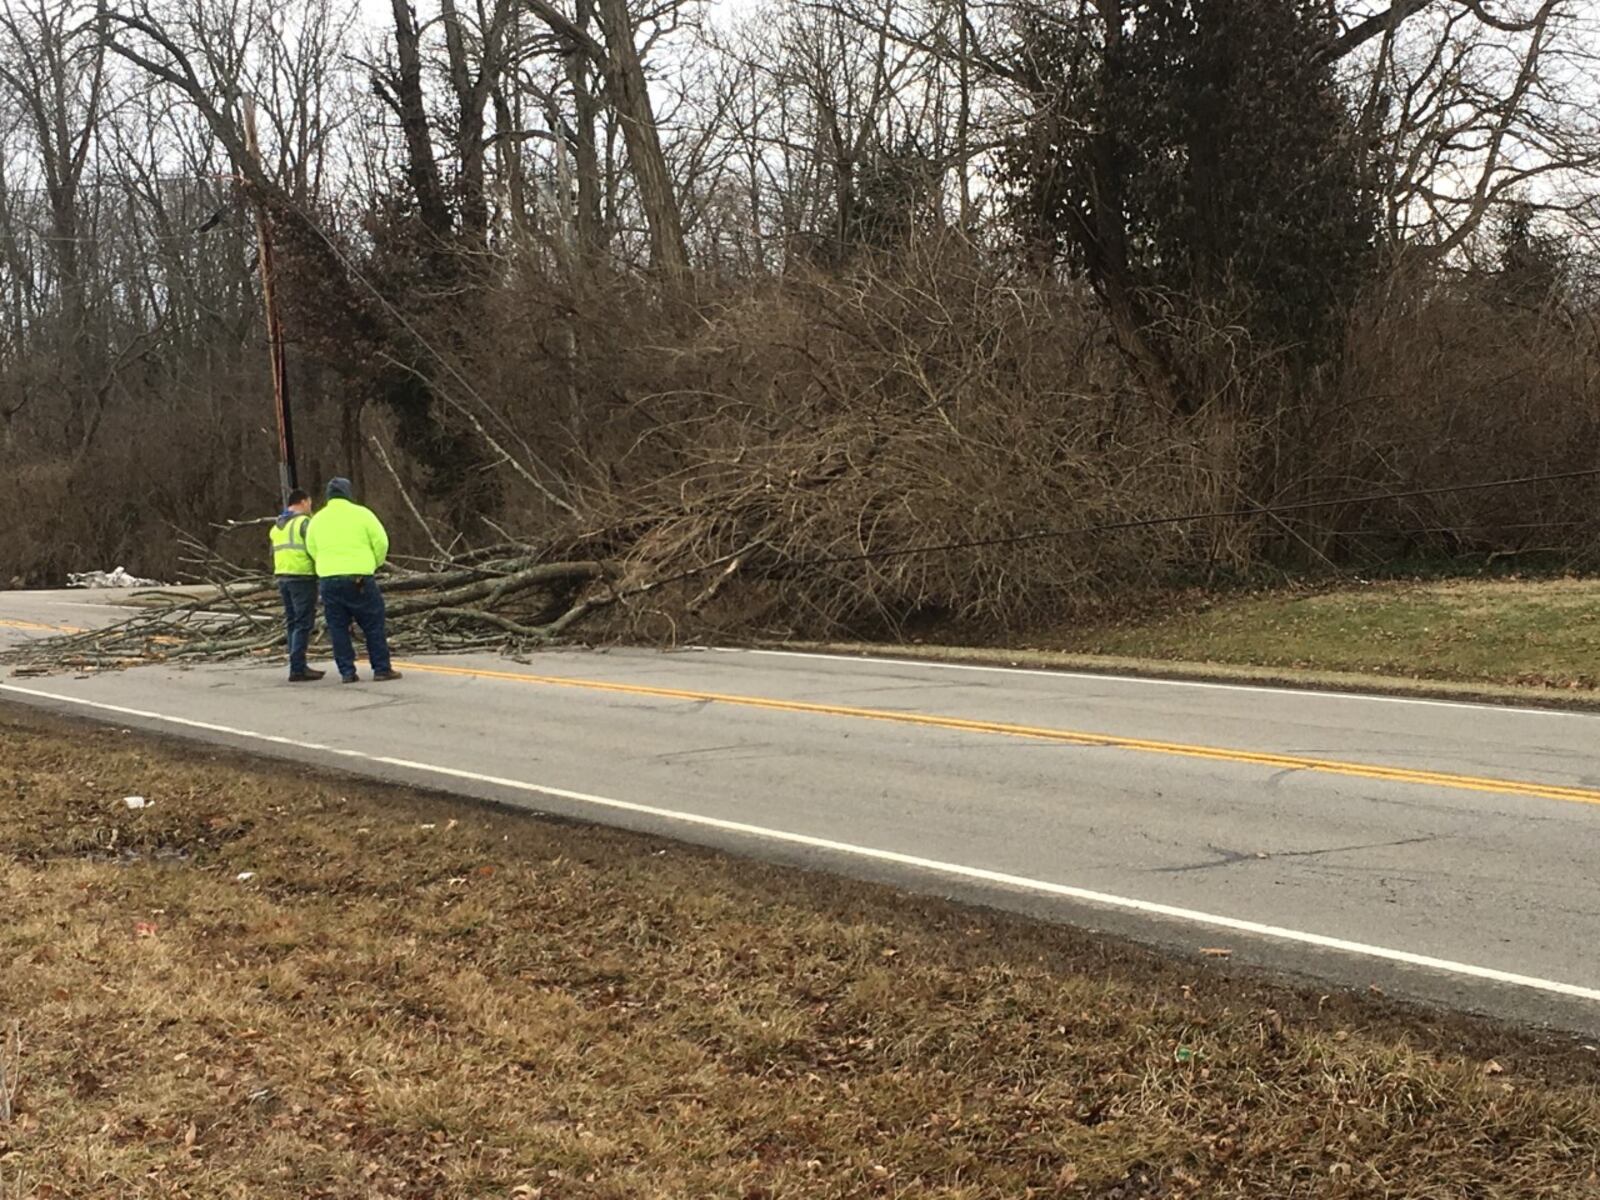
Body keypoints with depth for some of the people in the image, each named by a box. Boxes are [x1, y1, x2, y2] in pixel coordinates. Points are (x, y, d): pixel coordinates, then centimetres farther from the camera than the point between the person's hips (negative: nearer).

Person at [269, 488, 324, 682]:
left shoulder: (277, 526, 17)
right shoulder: (304, 522, -8)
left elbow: (274, 552, 18)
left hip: (282, 577, 8)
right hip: (302, 577, -8)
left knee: (293, 623, 12)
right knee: (303, 624, -7)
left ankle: (299, 666, 13)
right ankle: (297, 669, -12)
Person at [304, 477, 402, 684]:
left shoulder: (317, 519, 9)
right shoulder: (361, 514, -2)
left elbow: (312, 550, 13)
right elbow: (381, 542, -3)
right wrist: (374, 564, 14)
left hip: (329, 579, 3)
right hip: (360, 579, -3)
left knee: (338, 628, 8)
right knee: (373, 624, 5)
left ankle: (347, 672, 5)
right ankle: (382, 669, 5)